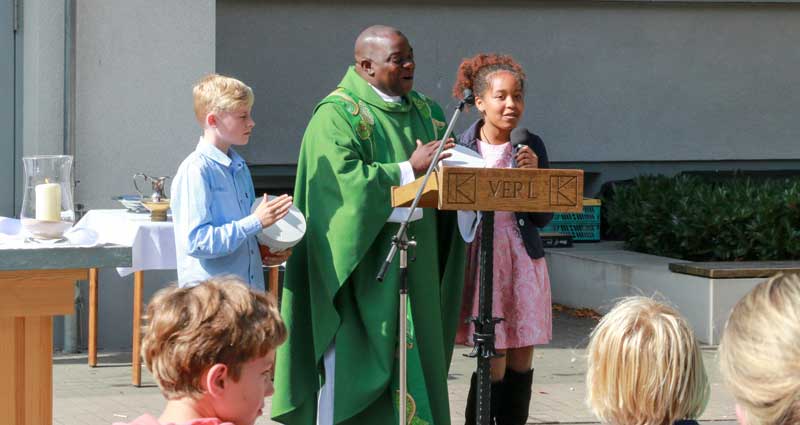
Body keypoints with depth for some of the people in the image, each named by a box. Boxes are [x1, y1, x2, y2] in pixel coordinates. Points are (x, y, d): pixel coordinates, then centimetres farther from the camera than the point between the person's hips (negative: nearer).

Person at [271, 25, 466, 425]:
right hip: (361, 268, -7)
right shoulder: (337, 115, -8)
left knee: (416, 357, 6)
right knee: (351, 361, -6)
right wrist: (409, 169, -22)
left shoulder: (426, 113, 16)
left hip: (415, 268, 7)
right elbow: (343, 178, -20)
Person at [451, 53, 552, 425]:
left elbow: (544, 217, 3)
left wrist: (534, 174, -11)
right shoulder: (461, 147, -2)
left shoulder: (531, 147, 5)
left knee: (521, 363, 5)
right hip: (480, 261, -3)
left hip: (524, 262, 3)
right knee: (494, 364, -7)